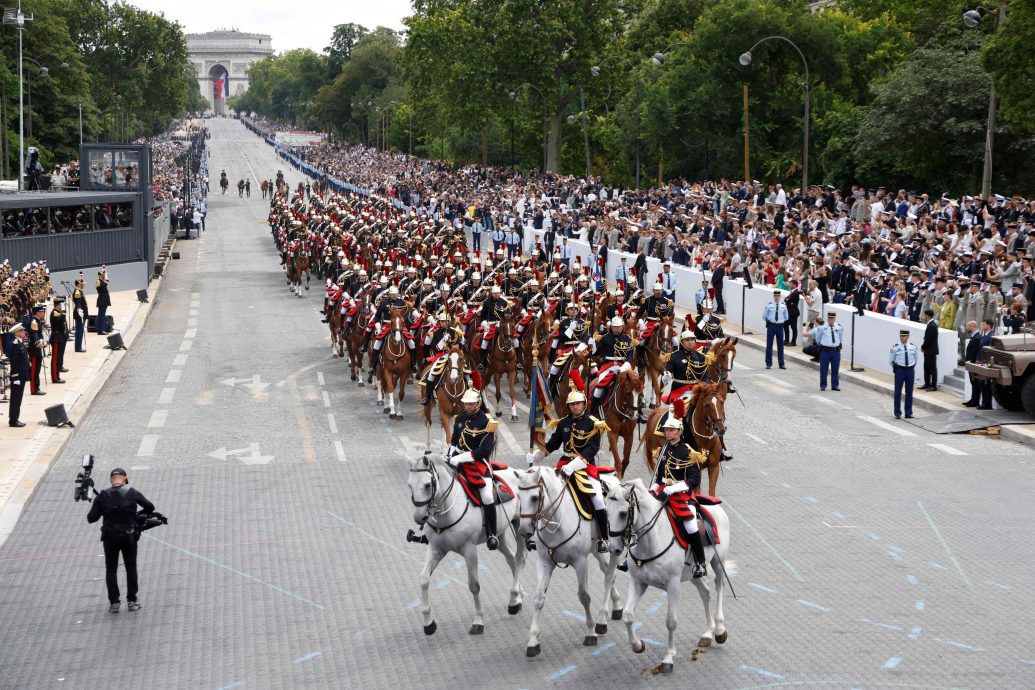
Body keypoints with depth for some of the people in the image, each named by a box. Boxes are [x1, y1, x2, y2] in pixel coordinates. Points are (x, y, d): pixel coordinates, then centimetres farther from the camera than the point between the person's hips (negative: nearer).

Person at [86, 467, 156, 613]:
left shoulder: (102, 496, -6)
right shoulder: (132, 493, -5)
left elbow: (91, 518, -6)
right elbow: (150, 507, 3)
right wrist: (137, 514, 20)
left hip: (110, 537, 0)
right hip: (129, 536, 0)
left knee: (111, 569, 11)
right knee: (131, 568, 13)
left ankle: (114, 602, 8)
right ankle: (132, 601, 14)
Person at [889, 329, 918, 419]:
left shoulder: (913, 347, 3)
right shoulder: (895, 347, -4)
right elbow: (890, 361, 5)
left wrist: (911, 367, 13)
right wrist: (896, 368, 7)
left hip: (910, 371, 2)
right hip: (899, 370, -2)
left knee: (909, 393, 7)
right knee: (898, 392, 1)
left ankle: (908, 413, 15)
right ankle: (897, 413, 10)